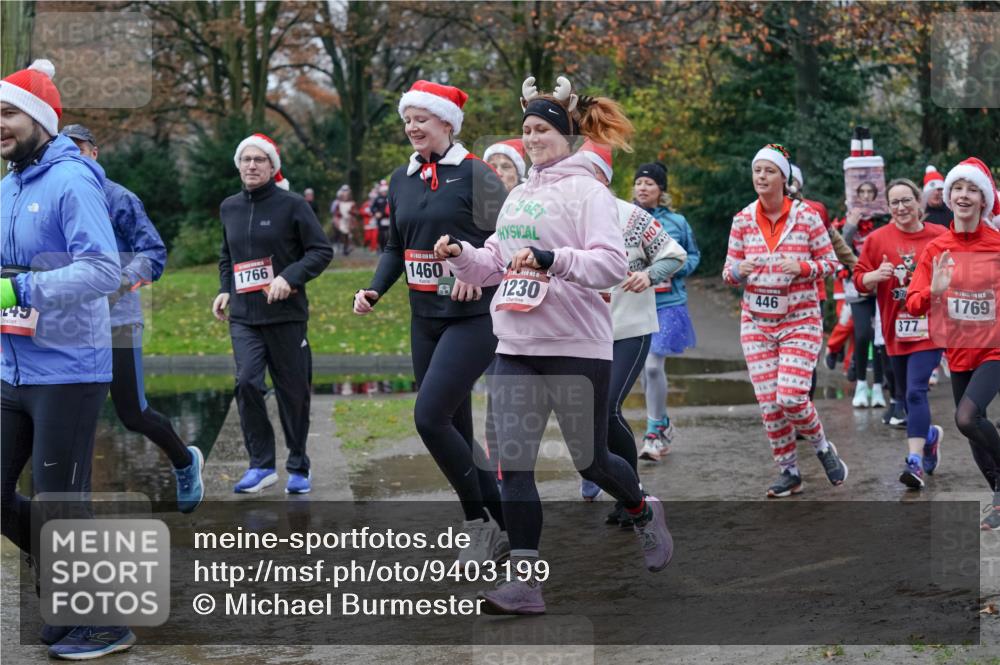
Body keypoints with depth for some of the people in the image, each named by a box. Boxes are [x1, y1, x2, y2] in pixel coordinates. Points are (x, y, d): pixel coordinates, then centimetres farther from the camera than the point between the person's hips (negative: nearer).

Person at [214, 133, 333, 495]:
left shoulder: (292, 204, -4)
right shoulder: (229, 208, 11)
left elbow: (322, 251, -6)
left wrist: (289, 277, -18)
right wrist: (225, 290, 11)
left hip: (286, 314, -3)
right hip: (243, 316, 3)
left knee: (292, 392, 4)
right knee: (246, 382, -15)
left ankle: (298, 467, 21)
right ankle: (261, 464, -4)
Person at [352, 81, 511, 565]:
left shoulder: (474, 174, -9)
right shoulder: (402, 179, 10)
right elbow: (396, 247, 17)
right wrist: (375, 290, 2)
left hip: (474, 317, -7)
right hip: (425, 318, 7)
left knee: (430, 416, -16)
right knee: (453, 428, 9)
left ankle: (479, 520, 1)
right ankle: (501, 526, 20)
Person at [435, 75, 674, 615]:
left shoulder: (586, 190, -7)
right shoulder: (519, 195, 15)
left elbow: (612, 265, -17)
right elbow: (495, 264, 20)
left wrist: (551, 259, -29)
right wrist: (460, 255, 1)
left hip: (576, 348, -6)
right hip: (516, 347, 6)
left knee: (590, 460, 7)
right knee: (513, 464, -2)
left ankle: (645, 513, 38)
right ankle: (525, 583, 1)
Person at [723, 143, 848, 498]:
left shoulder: (806, 216, -5)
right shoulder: (743, 220, 3)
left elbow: (830, 262, 0)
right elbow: (729, 272, 7)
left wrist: (802, 267, -18)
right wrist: (740, 271, -16)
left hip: (800, 321, -3)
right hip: (756, 322, 3)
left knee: (790, 397, -16)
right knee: (769, 403, 0)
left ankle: (822, 447, 13)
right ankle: (789, 472, 18)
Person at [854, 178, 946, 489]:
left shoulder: (940, 236, -1)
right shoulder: (878, 239, 1)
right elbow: (859, 279, 3)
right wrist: (875, 275, -17)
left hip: (929, 328, -3)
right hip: (896, 331, 3)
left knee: (916, 391, -16)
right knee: (904, 393, 17)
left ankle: (915, 461, -18)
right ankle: (930, 435, 44)